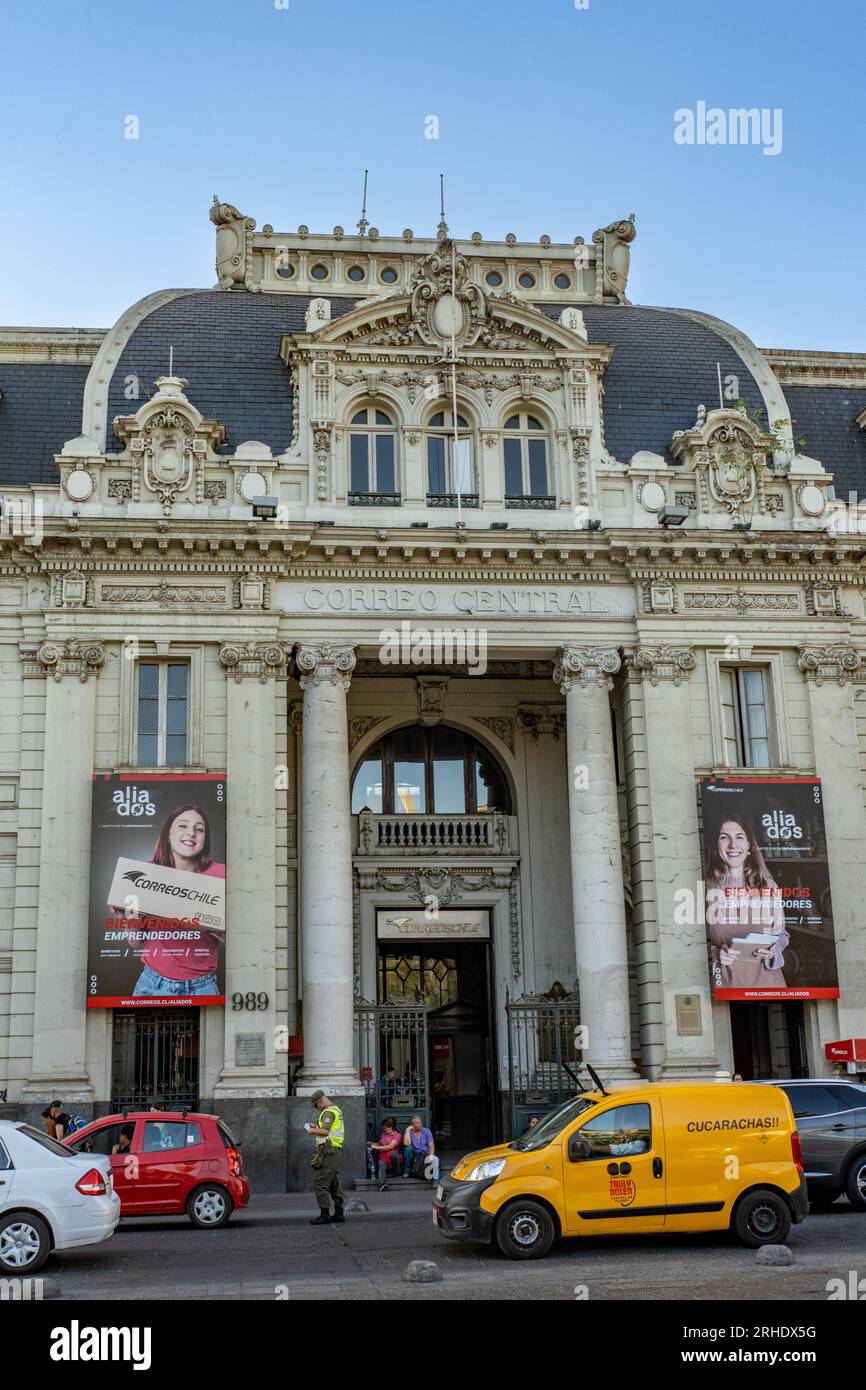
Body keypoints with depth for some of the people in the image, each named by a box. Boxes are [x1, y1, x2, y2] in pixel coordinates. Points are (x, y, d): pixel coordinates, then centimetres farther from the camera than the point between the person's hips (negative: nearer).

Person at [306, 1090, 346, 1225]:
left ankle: (324, 1215, -11)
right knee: (334, 1183, 14)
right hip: (336, 1150, 11)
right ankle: (339, 1213, 17)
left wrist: (313, 1131, -6)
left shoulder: (329, 1112, -12)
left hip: (328, 1152, -11)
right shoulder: (336, 1110, 20)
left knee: (320, 1183, -9)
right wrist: (316, 1127, 19)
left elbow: (325, 1132, -22)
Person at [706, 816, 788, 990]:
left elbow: (781, 934, 14)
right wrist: (715, 954, -15)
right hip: (725, 979, -2)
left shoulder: (768, 885, 6)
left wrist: (773, 950, -6)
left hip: (765, 977, 2)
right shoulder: (707, 888, -3)